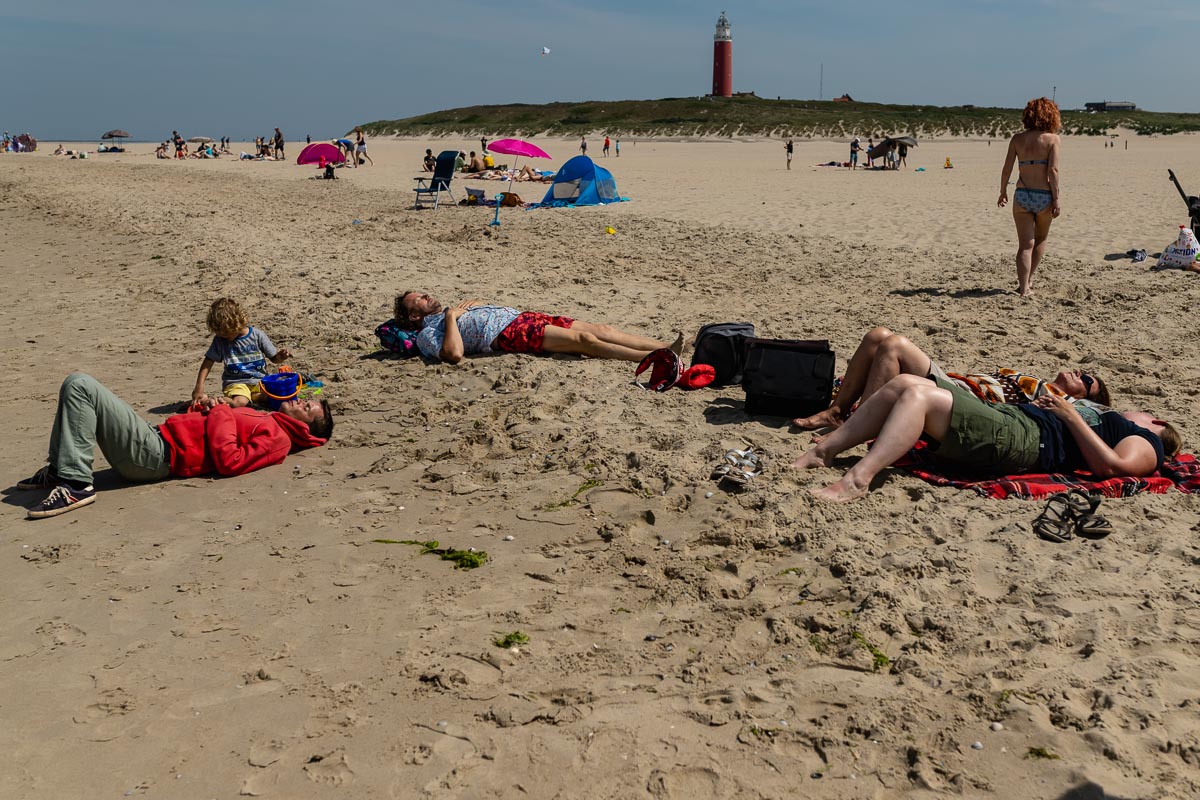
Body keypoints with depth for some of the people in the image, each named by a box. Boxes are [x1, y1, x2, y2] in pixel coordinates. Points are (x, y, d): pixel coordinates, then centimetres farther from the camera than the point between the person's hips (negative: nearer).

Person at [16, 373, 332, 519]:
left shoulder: (278, 438, -9)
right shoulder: (266, 420, 20)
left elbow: (229, 461, -24)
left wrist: (220, 413, -11)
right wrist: (212, 407, 4)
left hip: (155, 455, -10)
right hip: (157, 436, 10)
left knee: (80, 386, -18)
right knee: (76, 384, 14)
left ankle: (75, 484, -18)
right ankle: (57, 470, 13)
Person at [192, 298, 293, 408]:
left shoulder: (257, 336, -1)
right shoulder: (220, 339, 0)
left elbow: (274, 358, 8)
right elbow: (208, 362, 2)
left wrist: (281, 356, -17)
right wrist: (199, 387, -6)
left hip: (259, 380, 2)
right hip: (235, 382, -2)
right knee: (239, 403, -32)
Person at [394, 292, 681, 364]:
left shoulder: (452, 311, 32)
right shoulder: (428, 333, 6)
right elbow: (455, 354, -14)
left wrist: (473, 304, 18)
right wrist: (451, 317, -5)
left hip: (522, 316, 9)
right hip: (508, 333, -9)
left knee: (600, 329, -8)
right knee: (583, 339, -24)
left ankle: (664, 347, -17)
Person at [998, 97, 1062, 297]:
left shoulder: (1017, 139, 3)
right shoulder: (1053, 139, -4)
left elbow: (1007, 169, 1)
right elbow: (1052, 171, -11)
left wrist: (1003, 192, 15)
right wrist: (1056, 200, -8)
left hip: (1022, 196, 1)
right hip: (1044, 196, -1)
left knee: (1025, 245, 6)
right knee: (1040, 240, 22)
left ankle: (1024, 287, -3)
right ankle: (1029, 280, 27)